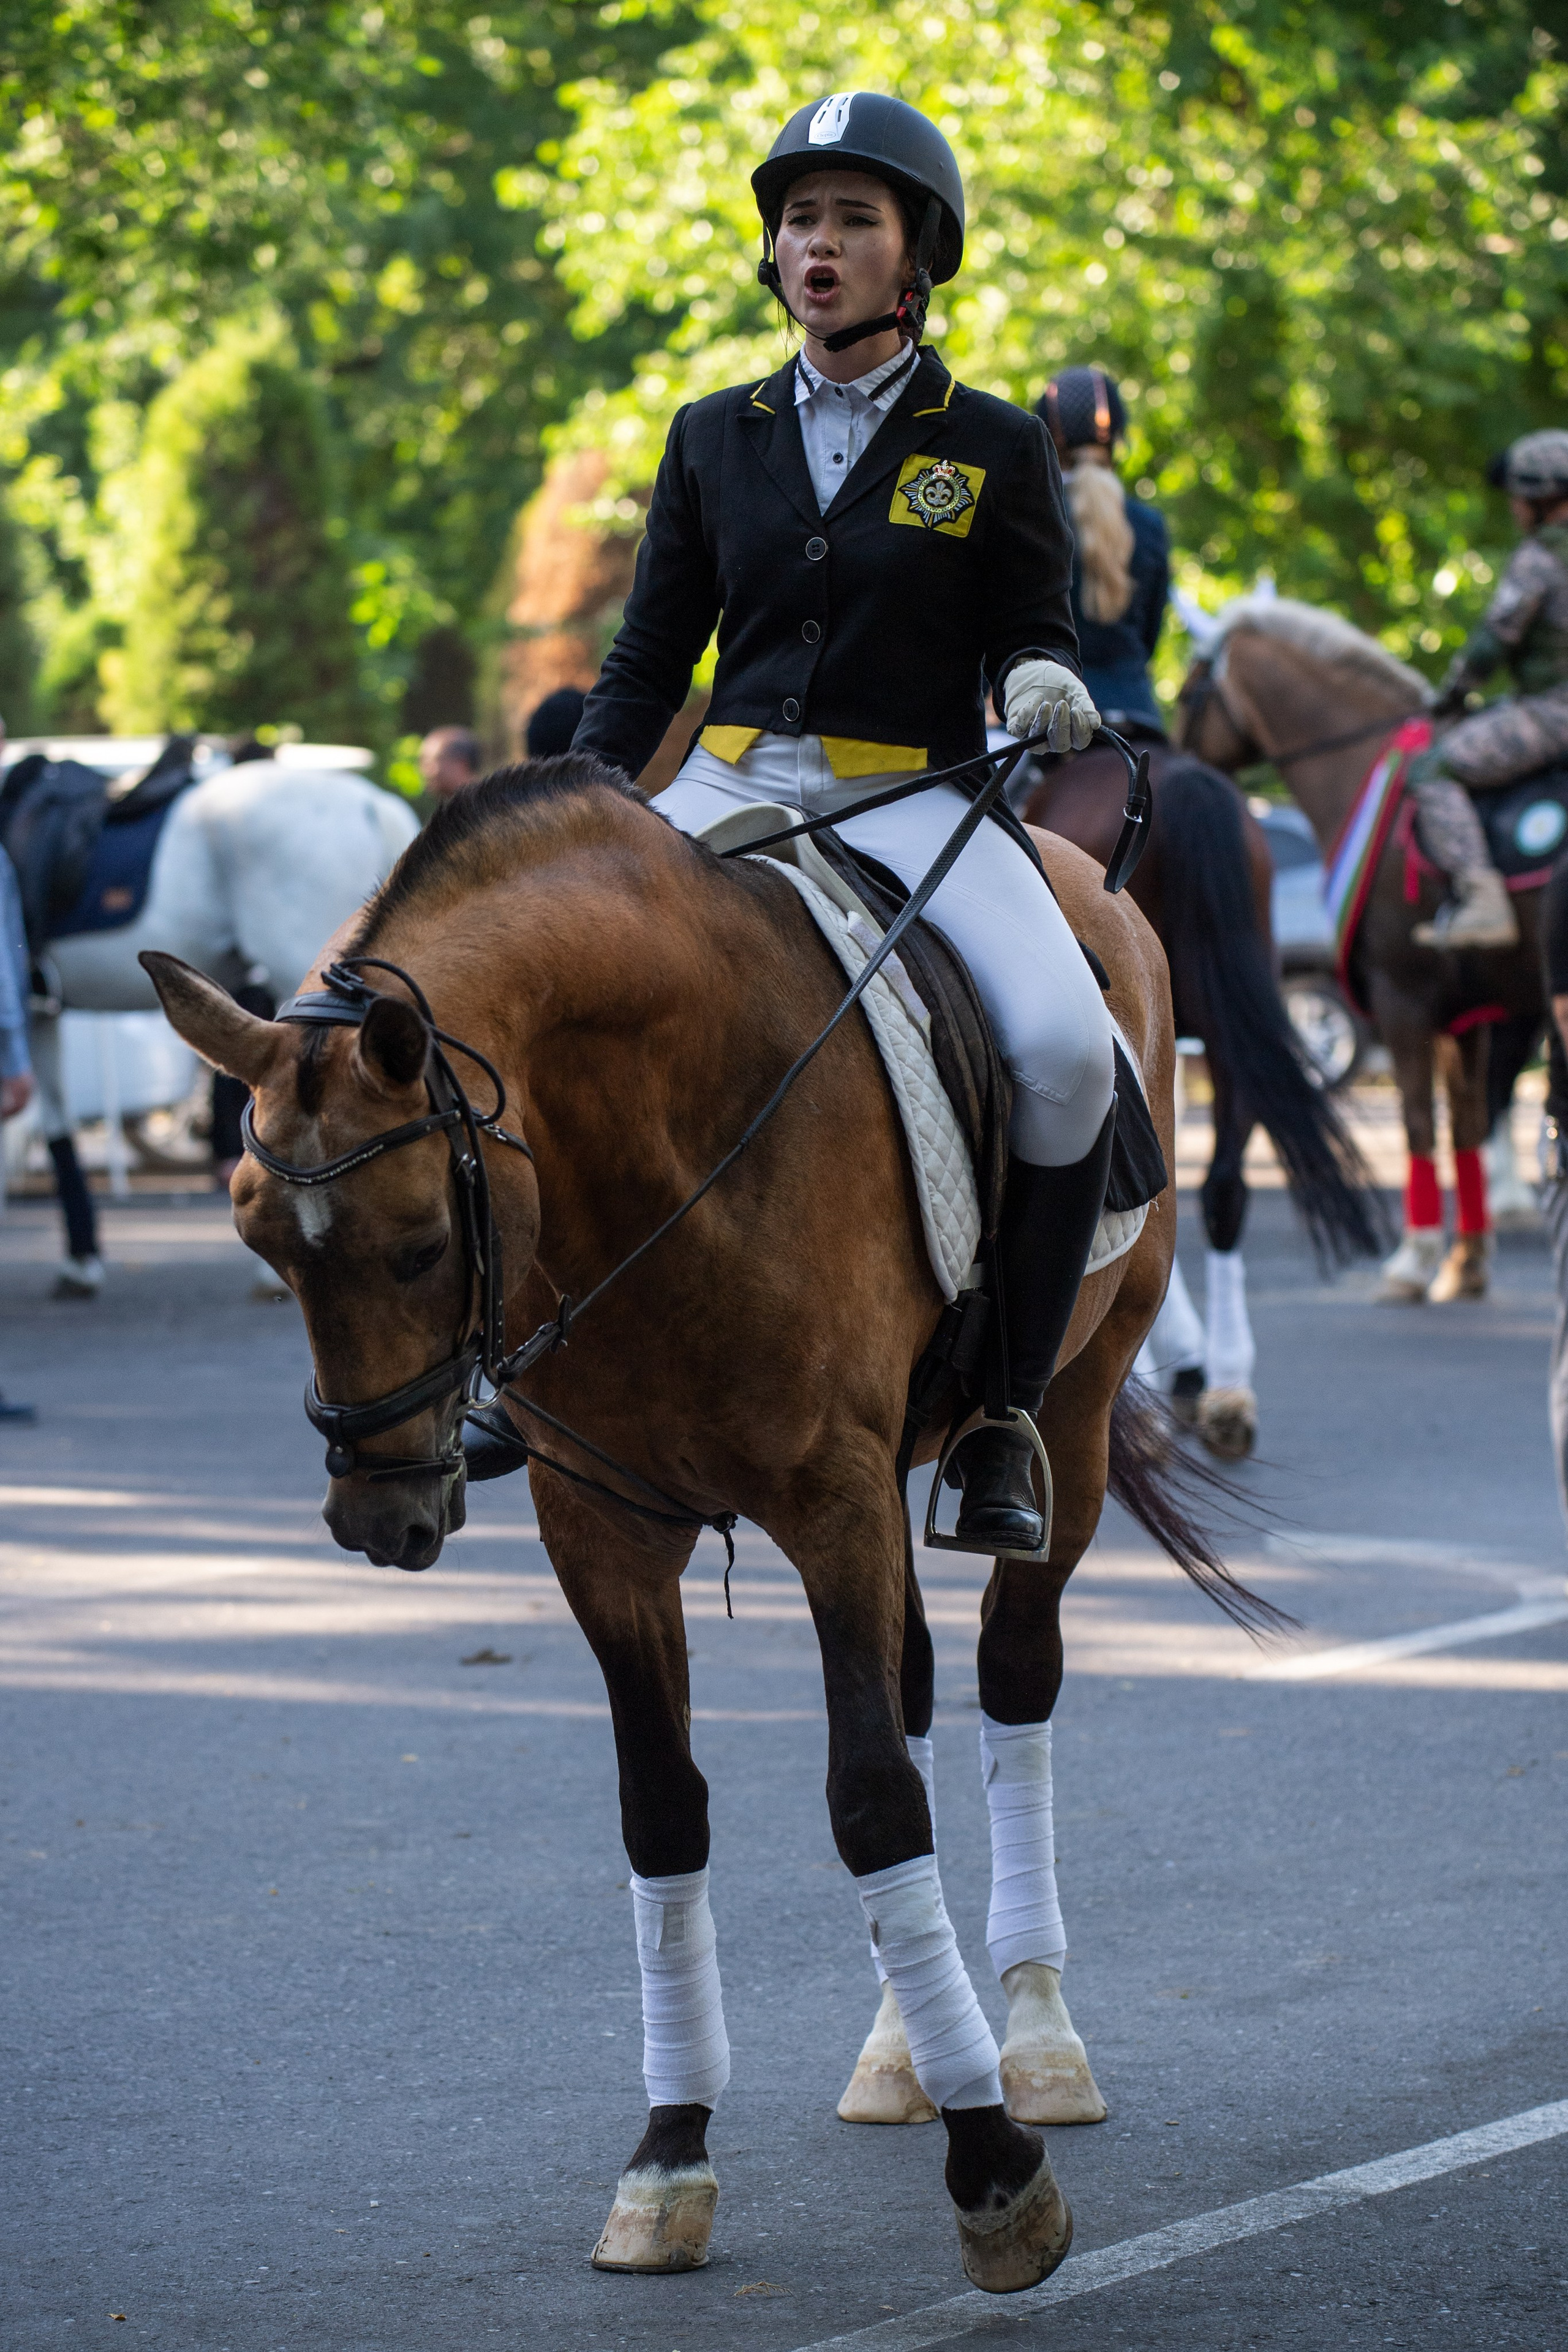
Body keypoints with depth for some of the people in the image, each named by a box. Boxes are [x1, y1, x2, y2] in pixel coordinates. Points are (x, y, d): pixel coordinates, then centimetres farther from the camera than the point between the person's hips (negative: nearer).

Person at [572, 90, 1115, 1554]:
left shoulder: (993, 448, 5)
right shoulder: (716, 440, 11)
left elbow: (1031, 635, 9)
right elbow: (649, 659, 14)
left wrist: (1045, 683, -15)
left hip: (914, 799, -3)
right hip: (733, 785, 3)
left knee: (1068, 1050, -28)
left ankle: (1003, 1407, -15)